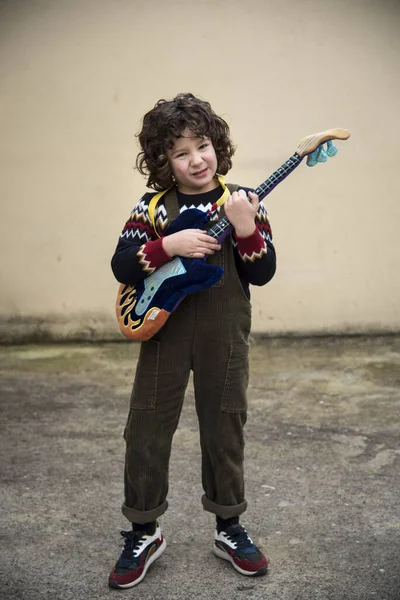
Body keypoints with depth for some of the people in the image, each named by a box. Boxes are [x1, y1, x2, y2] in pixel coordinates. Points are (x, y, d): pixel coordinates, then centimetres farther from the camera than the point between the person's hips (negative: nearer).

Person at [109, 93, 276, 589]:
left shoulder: (243, 203, 0)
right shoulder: (152, 207, 0)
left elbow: (262, 274, -6)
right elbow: (121, 267, -8)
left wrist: (246, 228, -22)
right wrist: (169, 245, -21)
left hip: (224, 335, 0)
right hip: (163, 330, 1)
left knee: (223, 428, 10)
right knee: (147, 428, 5)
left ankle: (229, 528, 30)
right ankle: (143, 533, 23)